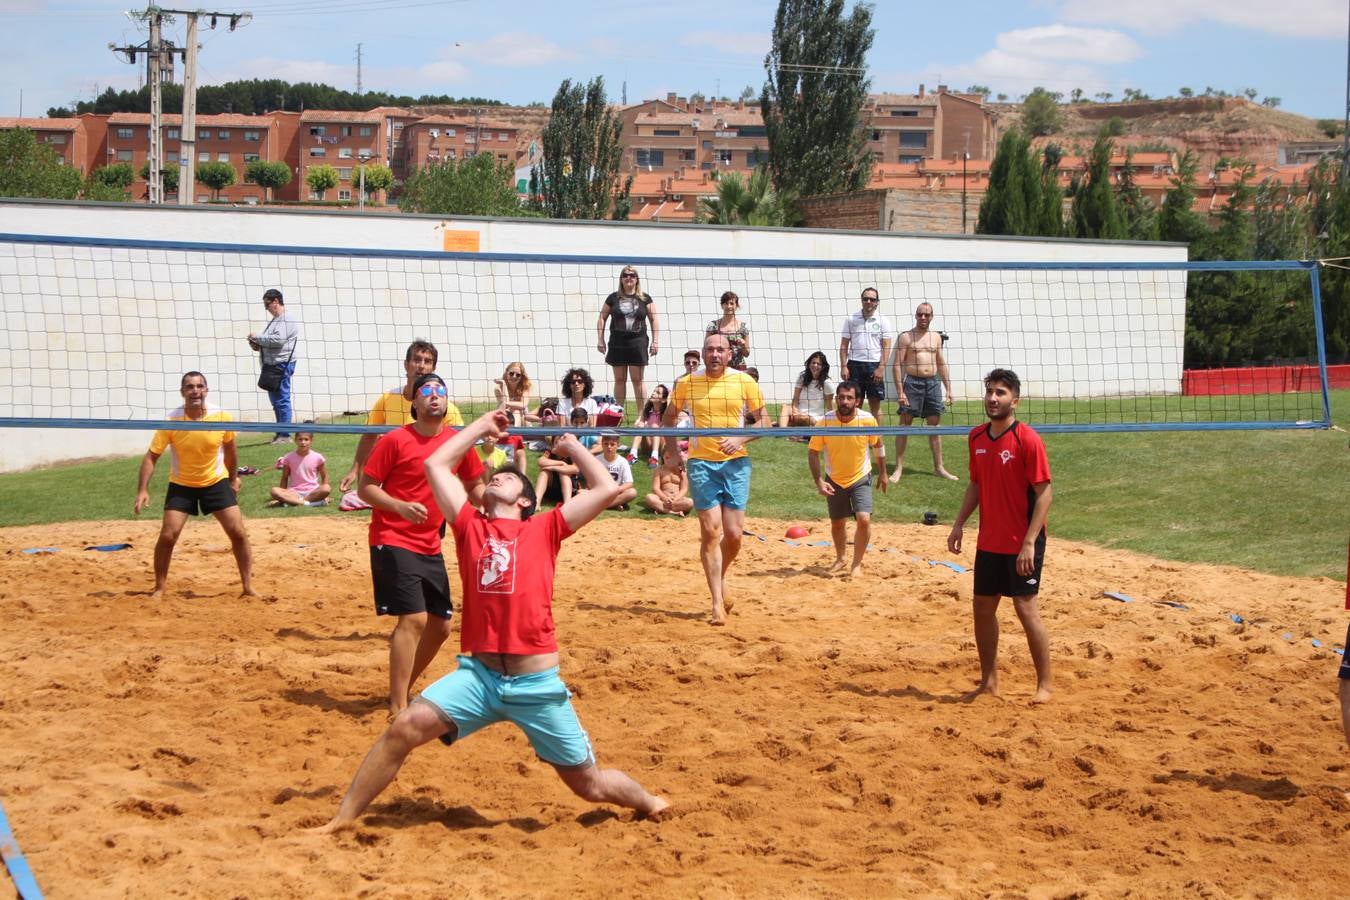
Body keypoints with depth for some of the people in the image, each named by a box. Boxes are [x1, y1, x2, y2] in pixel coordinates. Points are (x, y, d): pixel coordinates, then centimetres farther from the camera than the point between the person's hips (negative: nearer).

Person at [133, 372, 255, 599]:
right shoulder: (171, 421, -19)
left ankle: (248, 586, 7)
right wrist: (143, 490, -23)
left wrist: (233, 478, 13)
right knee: (167, 536, -9)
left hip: (216, 482, 1)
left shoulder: (222, 417, -15)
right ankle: (159, 588, 9)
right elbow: (151, 456, -14)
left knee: (238, 533, -6)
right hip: (181, 485, -1)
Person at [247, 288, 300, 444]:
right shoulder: (275, 320, 21)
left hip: (282, 365, -10)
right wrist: (258, 345, 9)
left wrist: (257, 338, -12)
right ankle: (280, 433, 22)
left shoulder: (287, 320, -11)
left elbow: (278, 339, -22)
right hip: (272, 365, 10)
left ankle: (285, 435, -7)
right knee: (275, 400, 15)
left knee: (282, 400, -8)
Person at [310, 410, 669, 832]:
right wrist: (483, 426, 21)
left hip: (537, 683, -1)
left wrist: (571, 445, 16)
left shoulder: (544, 529, 7)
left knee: (589, 784, 7)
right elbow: (436, 464, 13)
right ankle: (341, 819, -9)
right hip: (477, 674, 1)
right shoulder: (470, 526, 12)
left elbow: (607, 488, 3)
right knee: (405, 727, -20)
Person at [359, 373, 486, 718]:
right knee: (414, 618, -17)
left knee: (440, 625, 11)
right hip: (393, 542, -7)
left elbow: (474, 485, 18)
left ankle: (403, 690, 31)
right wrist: (400, 506, -24)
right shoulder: (394, 440, -10)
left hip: (430, 546, 7)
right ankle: (398, 707, -12)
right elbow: (365, 488, -7)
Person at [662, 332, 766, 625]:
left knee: (734, 533, -1)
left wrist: (739, 439, -12)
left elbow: (762, 420, 5)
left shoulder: (745, 382, 0)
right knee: (710, 531, -7)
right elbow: (670, 416, 16)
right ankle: (718, 602, -4)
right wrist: (672, 447, 3)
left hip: (736, 462, 1)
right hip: (701, 463, -1)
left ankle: (721, 576, 30)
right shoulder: (687, 383, 2)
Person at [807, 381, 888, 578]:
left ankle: (857, 564, 0)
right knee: (837, 524, 14)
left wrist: (882, 473, 8)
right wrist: (819, 482, -19)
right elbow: (813, 452, -11)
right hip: (834, 480, 1)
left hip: (861, 478, -1)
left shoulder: (868, 421, -19)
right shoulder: (825, 422, -20)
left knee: (864, 519, -18)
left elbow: (878, 445, 0)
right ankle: (840, 560, 40)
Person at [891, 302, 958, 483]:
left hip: (933, 382, 4)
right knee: (904, 424, -3)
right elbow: (898, 364, -6)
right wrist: (900, 391, -14)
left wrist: (948, 387, 12)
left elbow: (941, 364, 17)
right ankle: (899, 468, 0)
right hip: (912, 382, -4)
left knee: (934, 425, 9)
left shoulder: (936, 337, 12)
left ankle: (939, 467, 16)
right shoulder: (906, 337, -3)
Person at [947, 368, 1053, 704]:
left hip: (1022, 545, -7)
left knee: (1026, 608, -6)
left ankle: (1044, 685, 5)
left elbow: (1043, 493, -16)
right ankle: (989, 681, 23)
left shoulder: (1027, 440, -15)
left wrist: (1029, 542, -22)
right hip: (988, 541, 7)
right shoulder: (977, 437, 5)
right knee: (983, 607, 11)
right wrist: (959, 523, 6)